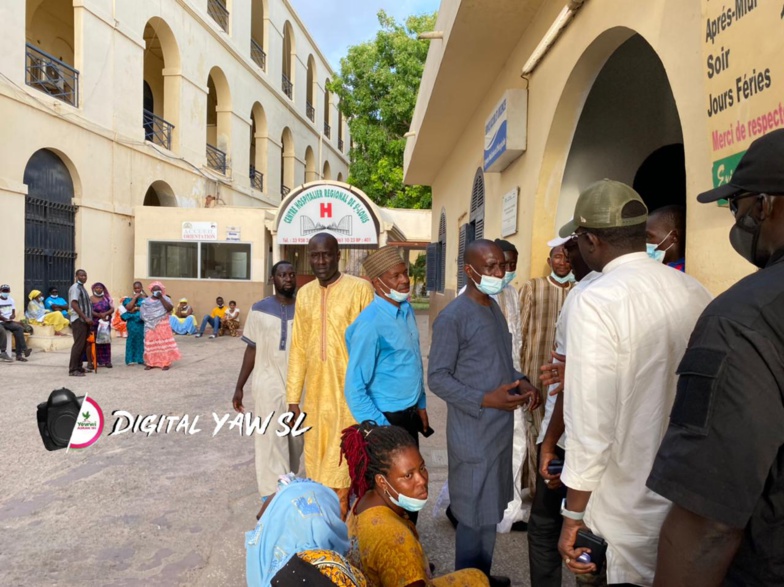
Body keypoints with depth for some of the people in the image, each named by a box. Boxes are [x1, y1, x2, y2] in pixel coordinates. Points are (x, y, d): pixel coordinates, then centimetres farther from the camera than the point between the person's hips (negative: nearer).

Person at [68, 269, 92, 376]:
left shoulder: (82, 288, 18)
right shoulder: (75, 287, -10)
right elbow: (74, 304, -19)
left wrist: (88, 318, 16)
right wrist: (85, 317, -22)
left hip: (84, 320, 9)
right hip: (78, 320, -9)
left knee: (83, 345, 11)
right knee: (78, 345, -9)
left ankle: (79, 366, 17)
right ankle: (73, 369, -6)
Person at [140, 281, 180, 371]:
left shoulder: (165, 299, 1)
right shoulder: (147, 301, 9)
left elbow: (169, 308, -16)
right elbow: (142, 312, 10)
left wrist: (161, 298, -18)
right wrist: (147, 320, -5)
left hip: (163, 326, -2)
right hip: (150, 326, 3)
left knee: (164, 344, -5)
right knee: (151, 345, 5)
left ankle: (166, 363, -1)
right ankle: (150, 363, 13)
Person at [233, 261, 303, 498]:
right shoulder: (260, 309, -1)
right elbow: (251, 350, 3)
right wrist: (239, 387, 3)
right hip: (269, 386, -2)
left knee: (296, 441, 12)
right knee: (272, 442, -1)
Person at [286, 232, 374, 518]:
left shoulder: (360, 289, -7)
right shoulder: (304, 294, 9)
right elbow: (298, 348, 12)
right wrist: (293, 396, 10)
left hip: (351, 394, -5)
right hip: (315, 395, 5)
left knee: (344, 468, 2)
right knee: (317, 465, 14)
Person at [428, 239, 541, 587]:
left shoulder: (494, 308, 10)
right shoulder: (453, 317, -17)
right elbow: (437, 378, -17)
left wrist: (522, 383, 0)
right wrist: (486, 400, -24)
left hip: (500, 427, 8)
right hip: (473, 432, -8)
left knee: (491, 510, 20)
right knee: (475, 515, 4)